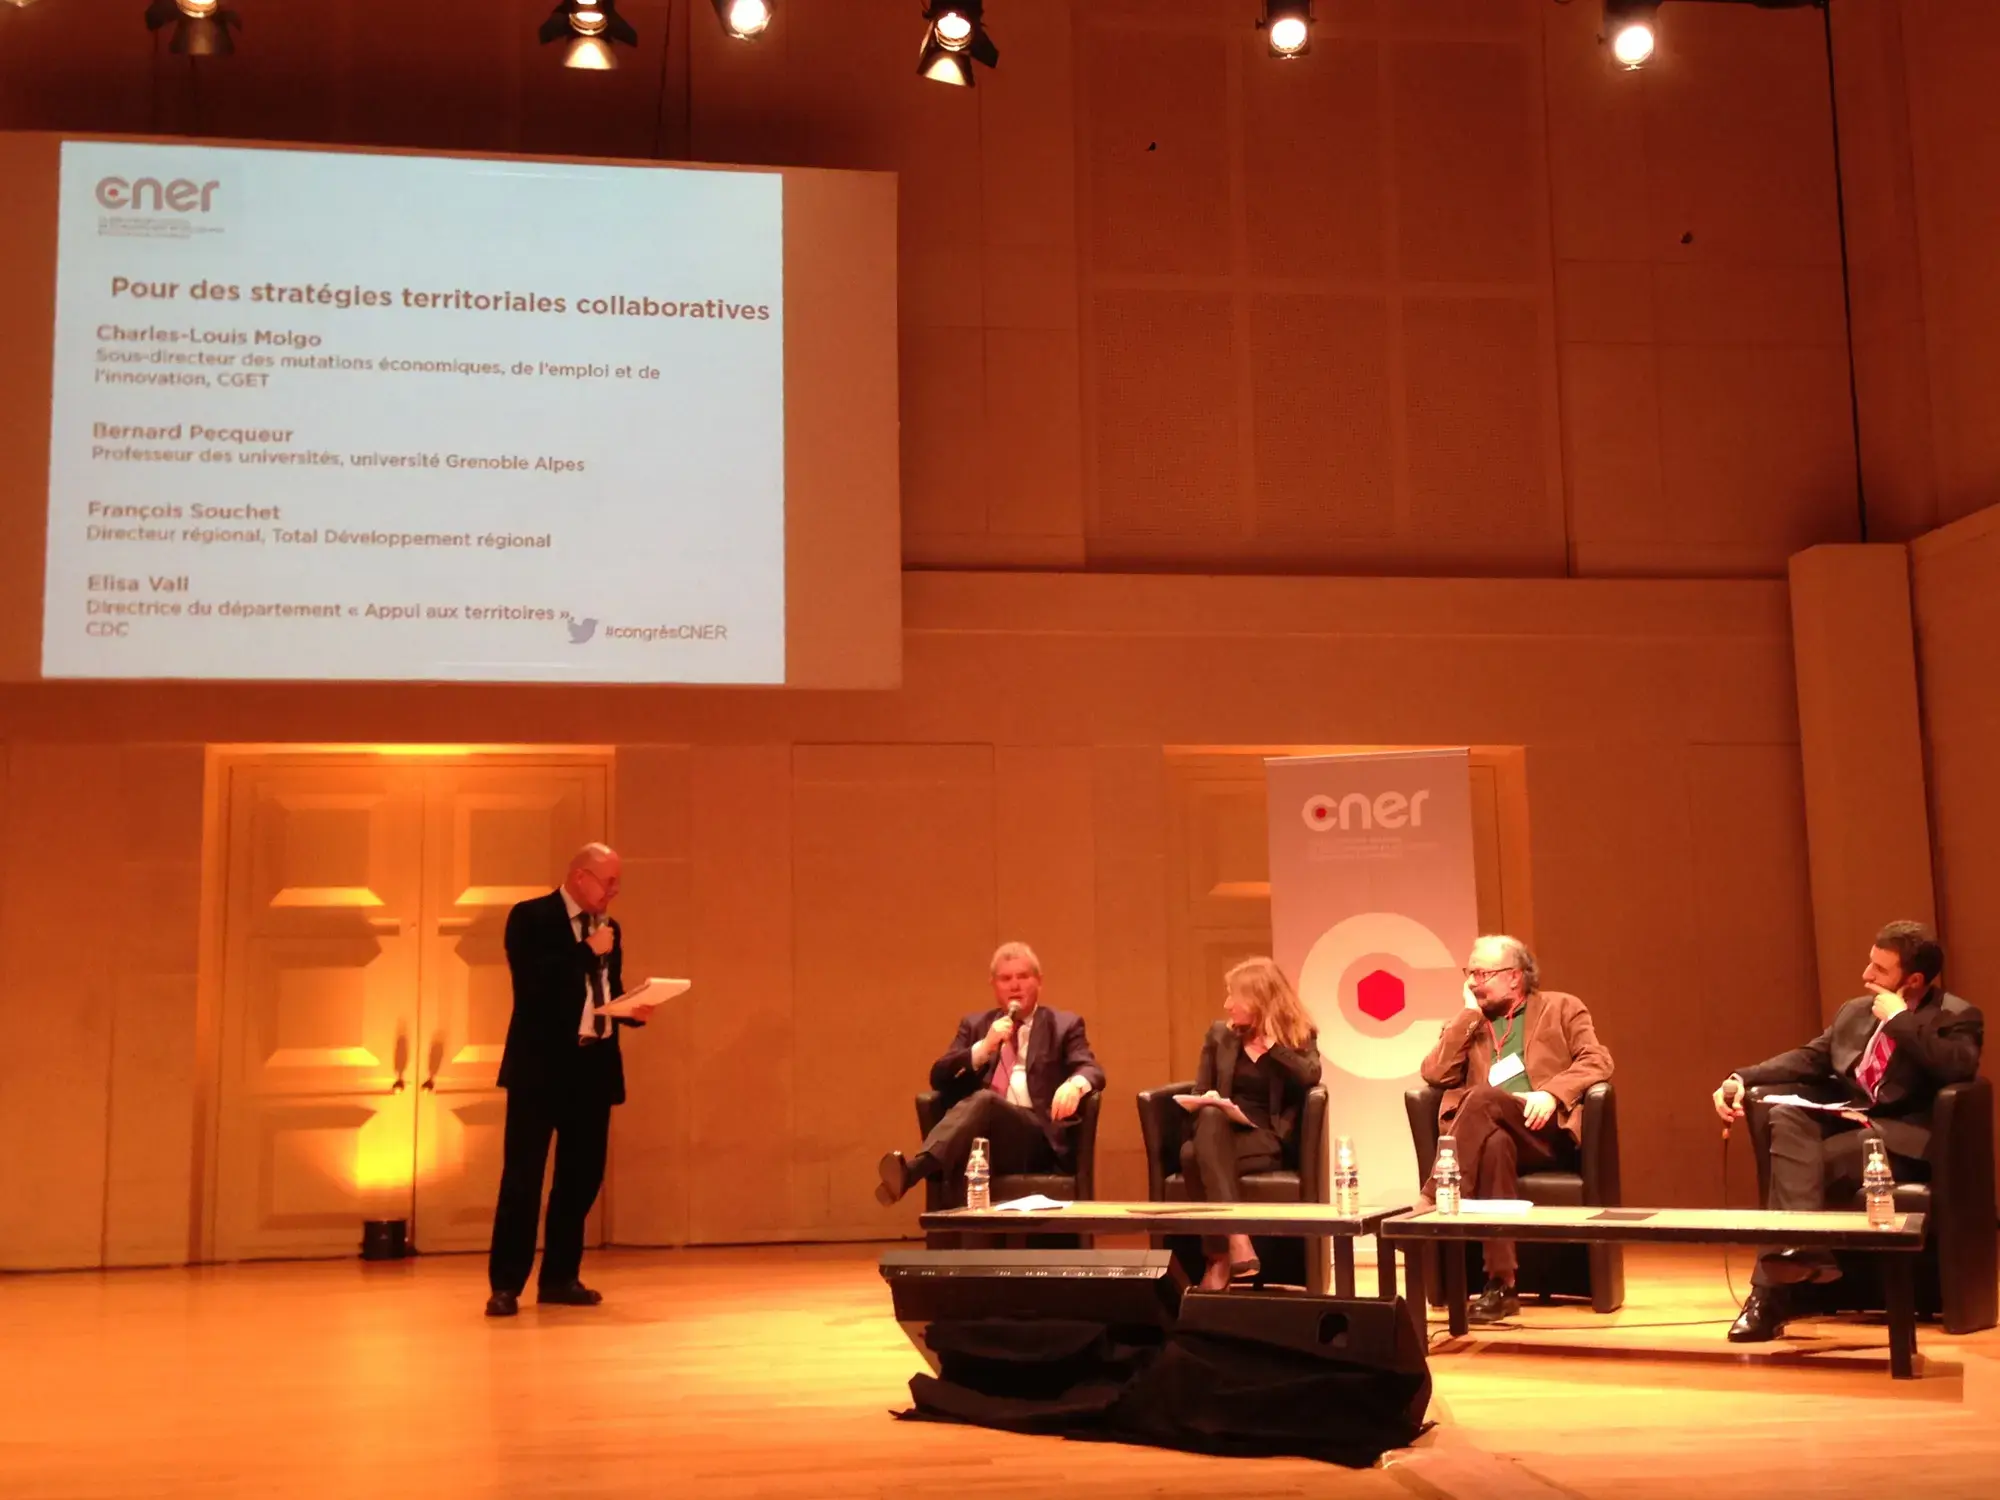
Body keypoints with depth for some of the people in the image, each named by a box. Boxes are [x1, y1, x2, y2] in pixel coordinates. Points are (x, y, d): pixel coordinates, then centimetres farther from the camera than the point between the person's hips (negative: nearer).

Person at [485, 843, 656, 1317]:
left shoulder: (608, 928, 14)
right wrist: (588, 952, -18)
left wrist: (635, 1010, -1)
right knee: (523, 1176, -5)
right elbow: (532, 984, -19)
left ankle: (560, 1277, 19)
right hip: (542, 1066, -6)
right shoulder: (530, 918, -6)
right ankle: (506, 1285, 0)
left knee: (582, 1175, 9)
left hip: (593, 1068, 6)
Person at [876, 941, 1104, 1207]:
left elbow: (1092, 1070, 2)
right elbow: (939, 1078, 14)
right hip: (982, 1133, 3)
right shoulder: (975, 1024, 25)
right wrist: (984, 1048, -3)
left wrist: (1075, 1084, -25)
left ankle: (912, 1169, -57)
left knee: (983, 1099, -36)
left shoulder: (1064, 1024, 18)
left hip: (1037, 1137, -3)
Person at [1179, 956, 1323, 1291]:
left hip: (1266, 1139, -3)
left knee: (1195, 1156, -34)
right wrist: (1208, 1102, -9)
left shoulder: (1300, 1036, 8)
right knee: (1211, 1116, -37)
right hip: (1219, 1135, 3)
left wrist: (1269, 1041, -8)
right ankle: (1237, 1242, -45)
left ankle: (1219, 1259, -32)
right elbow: (1200, 1093, 15)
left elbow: (1310, 1076, -14)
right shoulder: (1219, 1034, 16)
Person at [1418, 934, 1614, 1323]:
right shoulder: (1466, 1023, 25)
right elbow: (1435, 1074, 7)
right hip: (1495, 1133, 2)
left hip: (1548, 1131, -2)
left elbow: (1598, 1061, 2)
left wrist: (1553, 1093, -16)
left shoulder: (1561, 1007, 18)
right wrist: (1469, 1014, 7)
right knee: (1495, 1145, -38)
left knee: (1482, 1097, -33)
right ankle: (1501, 1284, -39)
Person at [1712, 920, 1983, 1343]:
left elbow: (1958, 1068, -21)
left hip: (1901, 1140, -6)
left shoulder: (1957, 1018, 0)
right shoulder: (1855, 1011, 21)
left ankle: (1771, 1293, -34)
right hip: (1843, 1122, 6)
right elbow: (1807, 1058, 18)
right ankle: (1801, 1247, -45)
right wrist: (1741, 1079, 2)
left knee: (1790, 1164, -30)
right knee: (1786, 1118, -29)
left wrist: (1899, 1019, -15)